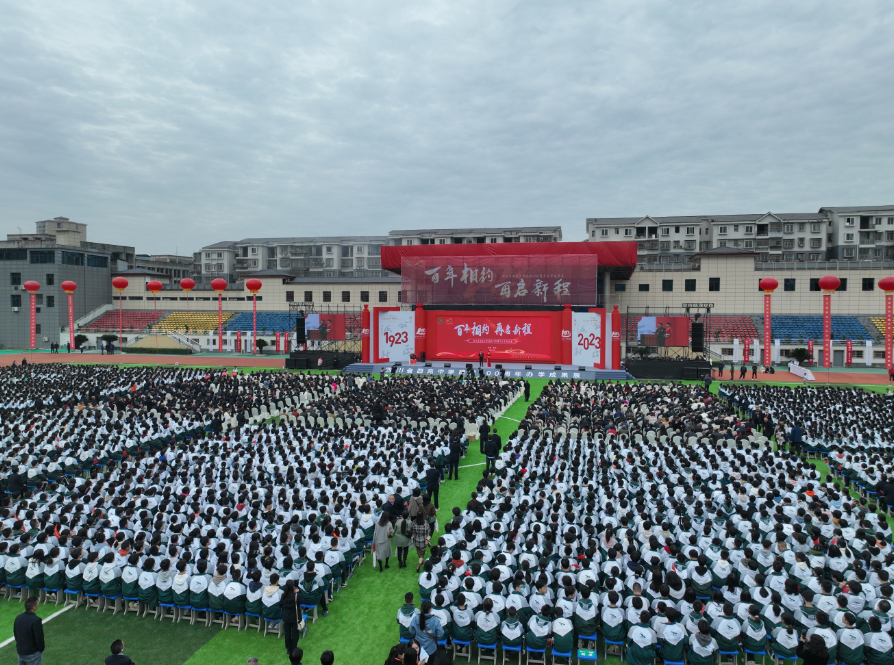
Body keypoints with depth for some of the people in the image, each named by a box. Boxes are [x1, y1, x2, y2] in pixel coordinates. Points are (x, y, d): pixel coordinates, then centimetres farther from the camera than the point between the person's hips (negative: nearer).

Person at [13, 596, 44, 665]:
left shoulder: (18, 618, -1)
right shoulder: (36, 620, -26)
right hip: (33, 653, -7)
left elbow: (15, 634, 11)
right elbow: (39, 637, -22)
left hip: (20, 651, 7)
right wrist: (41, 649, -5)